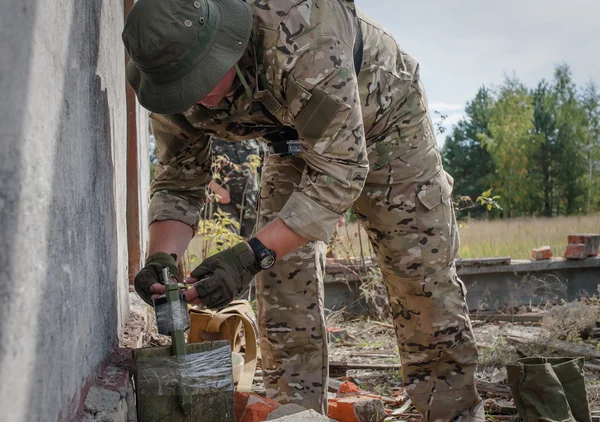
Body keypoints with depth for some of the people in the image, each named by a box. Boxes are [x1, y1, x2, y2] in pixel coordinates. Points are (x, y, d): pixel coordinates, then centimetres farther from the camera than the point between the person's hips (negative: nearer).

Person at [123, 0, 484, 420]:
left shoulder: (302, 41, -43)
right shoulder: (175, 84, -23)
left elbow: (339, 172, -41)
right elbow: (179, 182, -13)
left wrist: (251, 255, -48)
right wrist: (162, 256, -34)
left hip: (382, 118, -5)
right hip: (295, 140, 5)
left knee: (422, 275, -4)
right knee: (281, 283, -3)